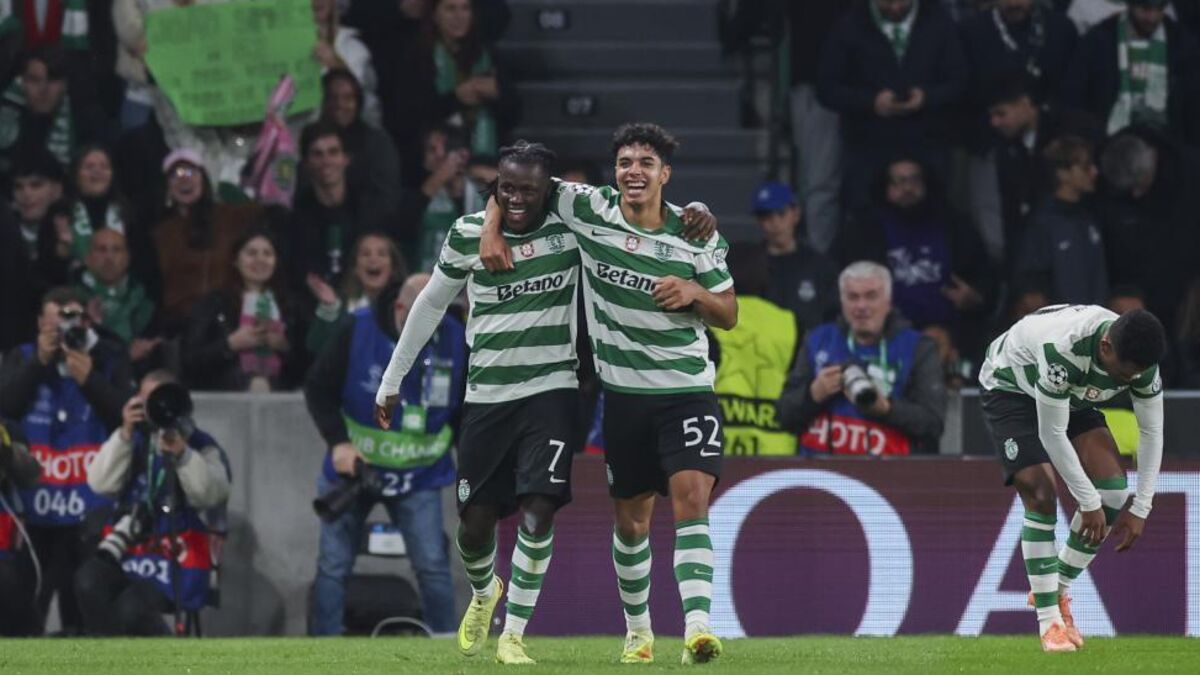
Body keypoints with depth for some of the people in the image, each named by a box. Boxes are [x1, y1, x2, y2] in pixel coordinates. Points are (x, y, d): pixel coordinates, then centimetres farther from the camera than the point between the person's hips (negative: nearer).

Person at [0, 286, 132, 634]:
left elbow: (126, 415, -8)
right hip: (33, 508, 2)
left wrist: (90, 379, -21)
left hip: (90, 511, -2)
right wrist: (40, 362, -15)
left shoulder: (109, 357, 2)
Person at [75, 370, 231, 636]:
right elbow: (101, 484, -3)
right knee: (89, 582, -29)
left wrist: (180, 453, -27)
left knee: (131, 609, -31)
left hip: (178, 557, -4)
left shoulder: (201, 445, 4)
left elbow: (211, 495, -14)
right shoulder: (132, 441, 13)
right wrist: (125, 434, -13)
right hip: (127, 549, 4)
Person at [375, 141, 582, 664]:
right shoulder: (468, 235, -1)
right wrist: (393, 378, 16)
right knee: (476, 521, 4)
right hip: (487, 393, 2)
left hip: (551, 389, -2)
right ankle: (483, 592, 39)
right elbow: (431, 304, 12)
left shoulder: (571, 224, -6)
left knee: (538, 508, -19)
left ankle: (513, 634, -7)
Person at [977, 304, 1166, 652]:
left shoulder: (1139, 357, -23)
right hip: (1008, 387, -6)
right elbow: (1051, 435, -34)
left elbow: (1151, 431, -11)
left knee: (1113, 487, -9)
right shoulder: (1063, 350, -43)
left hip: (1072, 398, 6)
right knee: (1042, 493, -21)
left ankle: (1058, 589, 7)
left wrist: (1139, 509, -13)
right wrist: (1089, 503, -29)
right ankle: (1049, 620, -15)